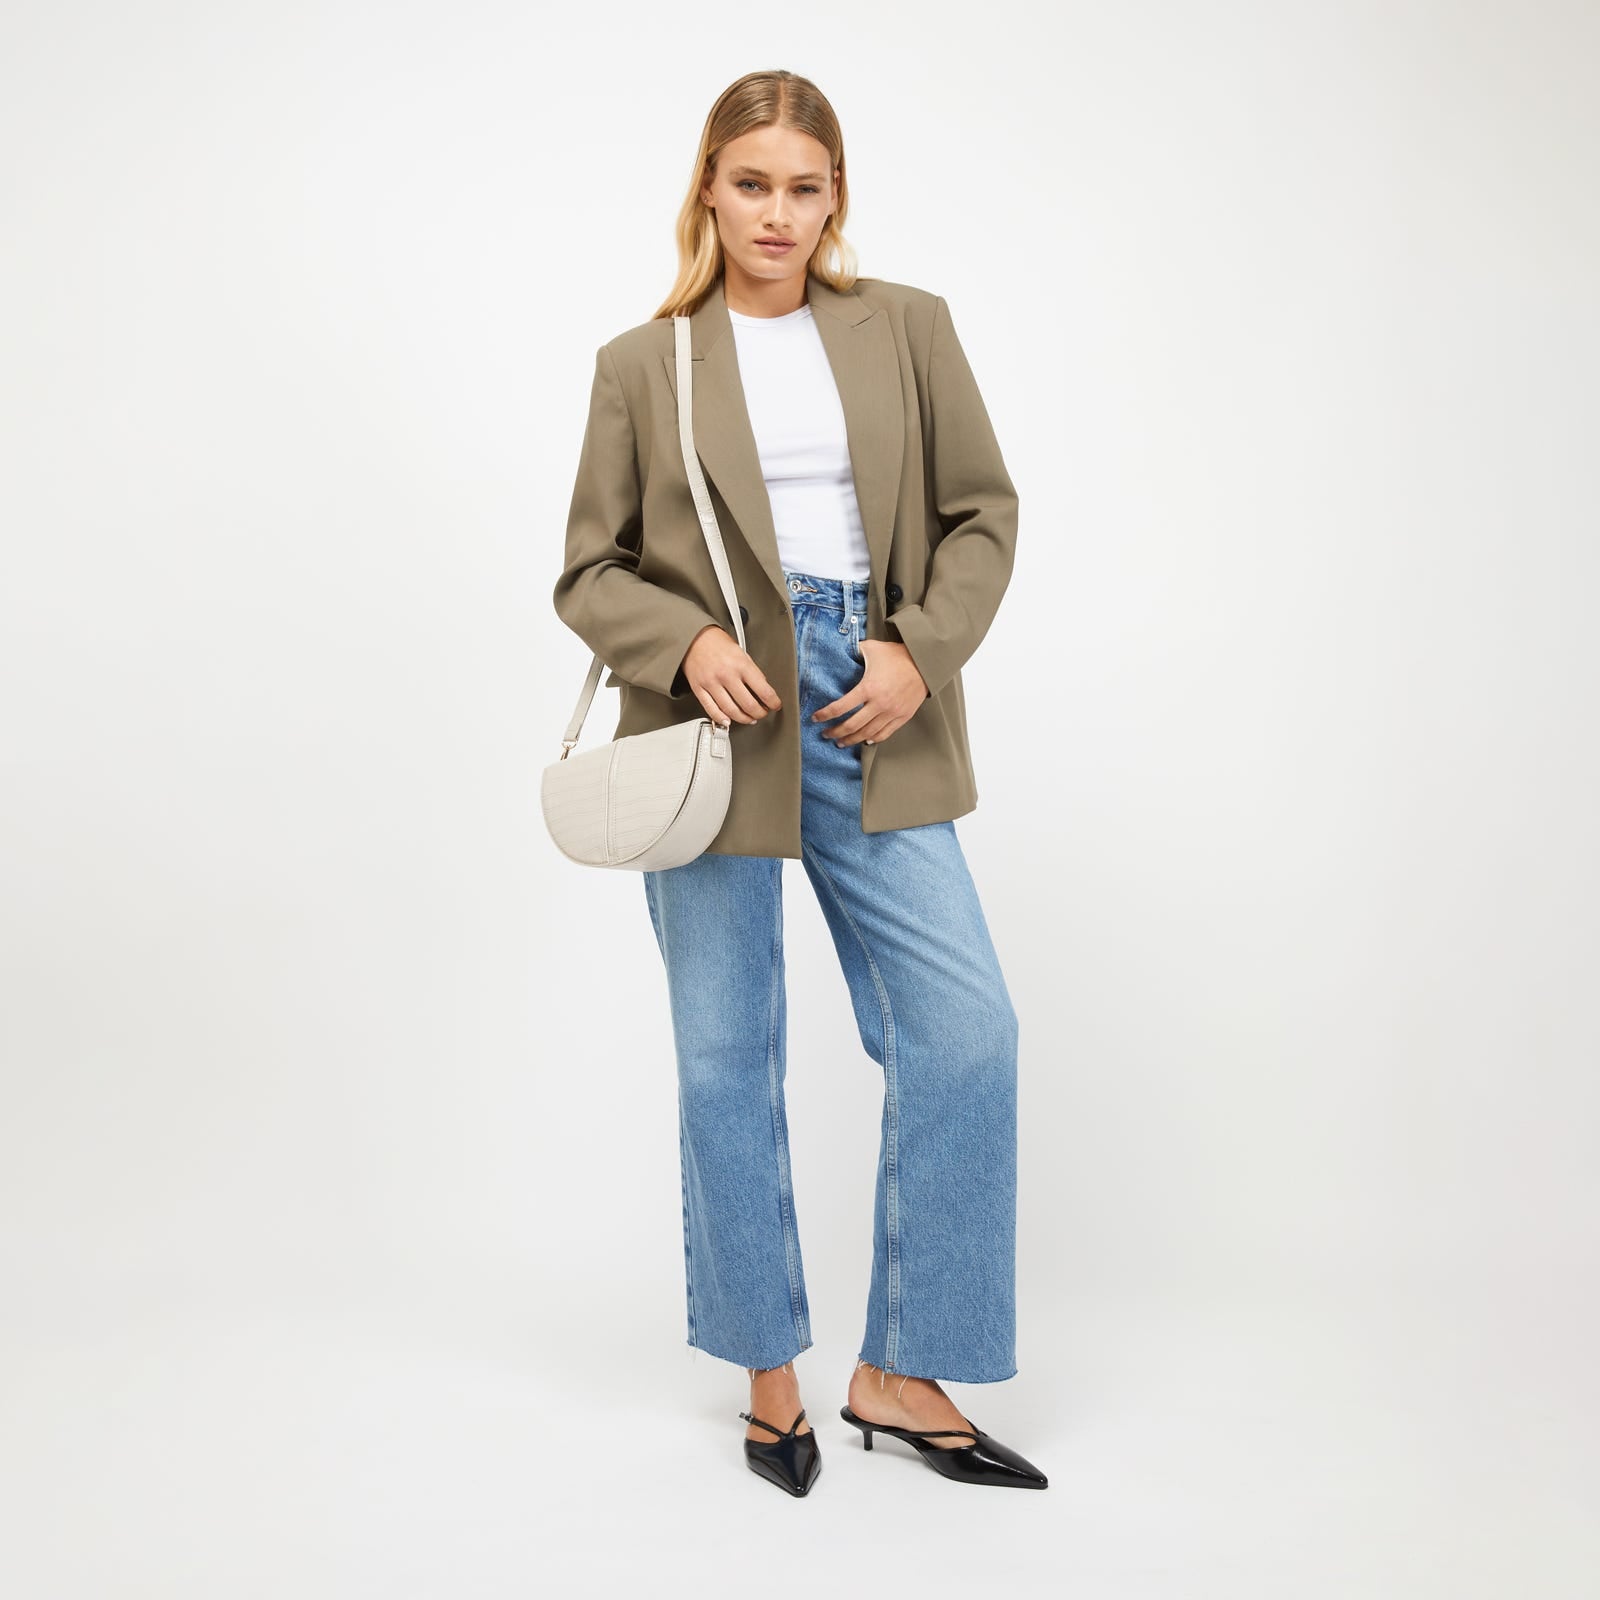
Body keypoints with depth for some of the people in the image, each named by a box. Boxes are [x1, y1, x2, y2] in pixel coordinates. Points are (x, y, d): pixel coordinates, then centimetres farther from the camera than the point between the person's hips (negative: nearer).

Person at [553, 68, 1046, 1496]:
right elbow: (590, 570, 5)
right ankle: (769, 1374, 25)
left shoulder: (909, 329, 9)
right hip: (717, 725, -1)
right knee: (728, 1057, 6)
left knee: (967, 1033, -4)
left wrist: (923, 649, -8)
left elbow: (984, 512, 9)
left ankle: (901, 1373, 14)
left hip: (874, 724, 2)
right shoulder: (642, 364, 5)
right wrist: (687, 641, -14)